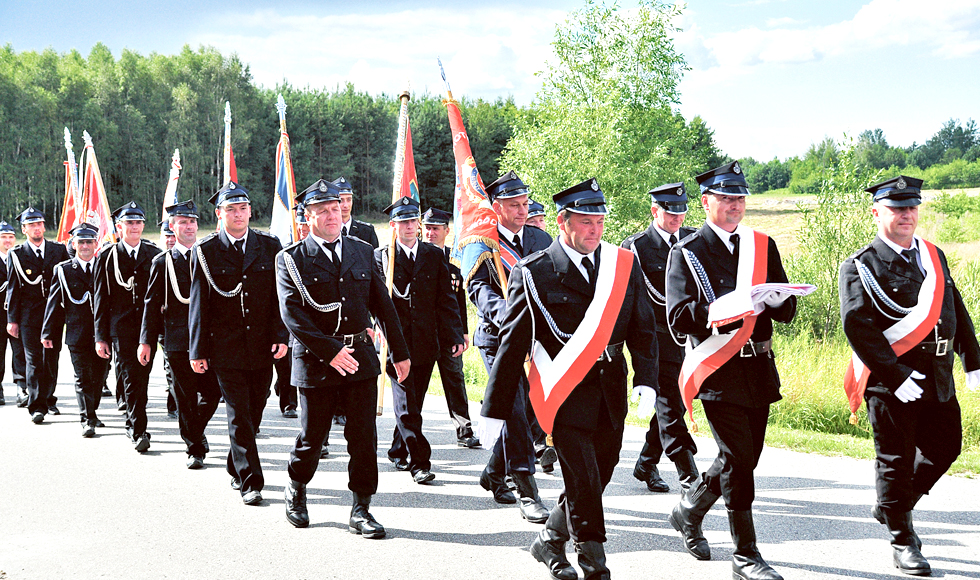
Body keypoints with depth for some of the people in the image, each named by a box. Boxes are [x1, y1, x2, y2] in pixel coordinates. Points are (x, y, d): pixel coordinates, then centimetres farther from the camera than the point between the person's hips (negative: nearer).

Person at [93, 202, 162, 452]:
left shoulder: (154, 254, 8)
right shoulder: (107, 257, 3)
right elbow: (101, 299, 3)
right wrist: (100, 336, -1)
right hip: (121, 328, -2)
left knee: (142, 378, 8)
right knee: (131, 379, -8)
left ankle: (133, 423, 26)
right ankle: (139, 431, -8)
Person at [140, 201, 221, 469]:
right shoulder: (163, 262, 4)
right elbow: (152, 304, 4)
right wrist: (146, 340, 0)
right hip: (178, 341, -1)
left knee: (213, 392, 0)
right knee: (186, 399, 2)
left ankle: (196, 428, 30)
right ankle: (195, 449, 14)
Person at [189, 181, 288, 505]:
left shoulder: (270, 246, 6)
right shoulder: (205, 251, 0)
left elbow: (280, 295, 5)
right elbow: (198, 304, 0)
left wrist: (281, 337, -5)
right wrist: (198, 350, -2)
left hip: (262, 347, 3)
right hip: (226, 348, -3)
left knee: (254, 413, 11)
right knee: (238, 415, -5)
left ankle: (237, 469, 32)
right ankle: (250, 482, -2)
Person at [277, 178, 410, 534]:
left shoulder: (362, 252, 11)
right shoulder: (291, 259, -2)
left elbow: (383, 304, 14)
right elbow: (292, 314, -11)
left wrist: (400, 352, 13)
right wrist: (330, 351, -18)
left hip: (361, 357, 3)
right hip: (315, 360, -3)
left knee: (364, 436, 1)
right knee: (311, 437, 7)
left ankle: (360, 510, 10)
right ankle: (295, 490, 34)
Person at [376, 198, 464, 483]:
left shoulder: (435, 255, 10)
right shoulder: (381, 256, 3)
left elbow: (446, 299, 9)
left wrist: (455, 336, 2)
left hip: (426, 342, 3)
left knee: (414, 402, 11)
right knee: (406, 403, -8)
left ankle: (399, 452, 27)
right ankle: (419, 462, -7)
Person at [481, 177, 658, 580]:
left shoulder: (624, 265, 8)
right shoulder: (532, 273, -4)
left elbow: (643, 328, 10)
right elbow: (512, 343, -1)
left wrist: (645, 380, -5)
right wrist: (496, 407, -2)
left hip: (612, 392, 5)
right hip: (565, 393, -5)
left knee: (597, 478, 11)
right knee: (584, 483, -7)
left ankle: (550, 541, 32)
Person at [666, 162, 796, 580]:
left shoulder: (762, 246, 12)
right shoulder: (686, 253, -4)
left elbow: (787, 311, 10)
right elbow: (679, 318, -13)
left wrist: (773, 300, -14)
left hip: (760, 369, 6)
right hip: (719, 371, -6)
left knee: (743, 459, 13)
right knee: (738, 460, -7)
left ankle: (689, 511, 37)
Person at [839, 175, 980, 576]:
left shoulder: (934, 257, 13)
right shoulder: (860, 267, -8)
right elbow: (858, 327, -17)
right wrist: (897, 376, -22)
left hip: (938, 378, 7)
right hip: (891, 383, -6)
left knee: (945, 447, 14)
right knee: (896, 460, 3)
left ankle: (891, 506, 35)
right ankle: (902, 541, 19)